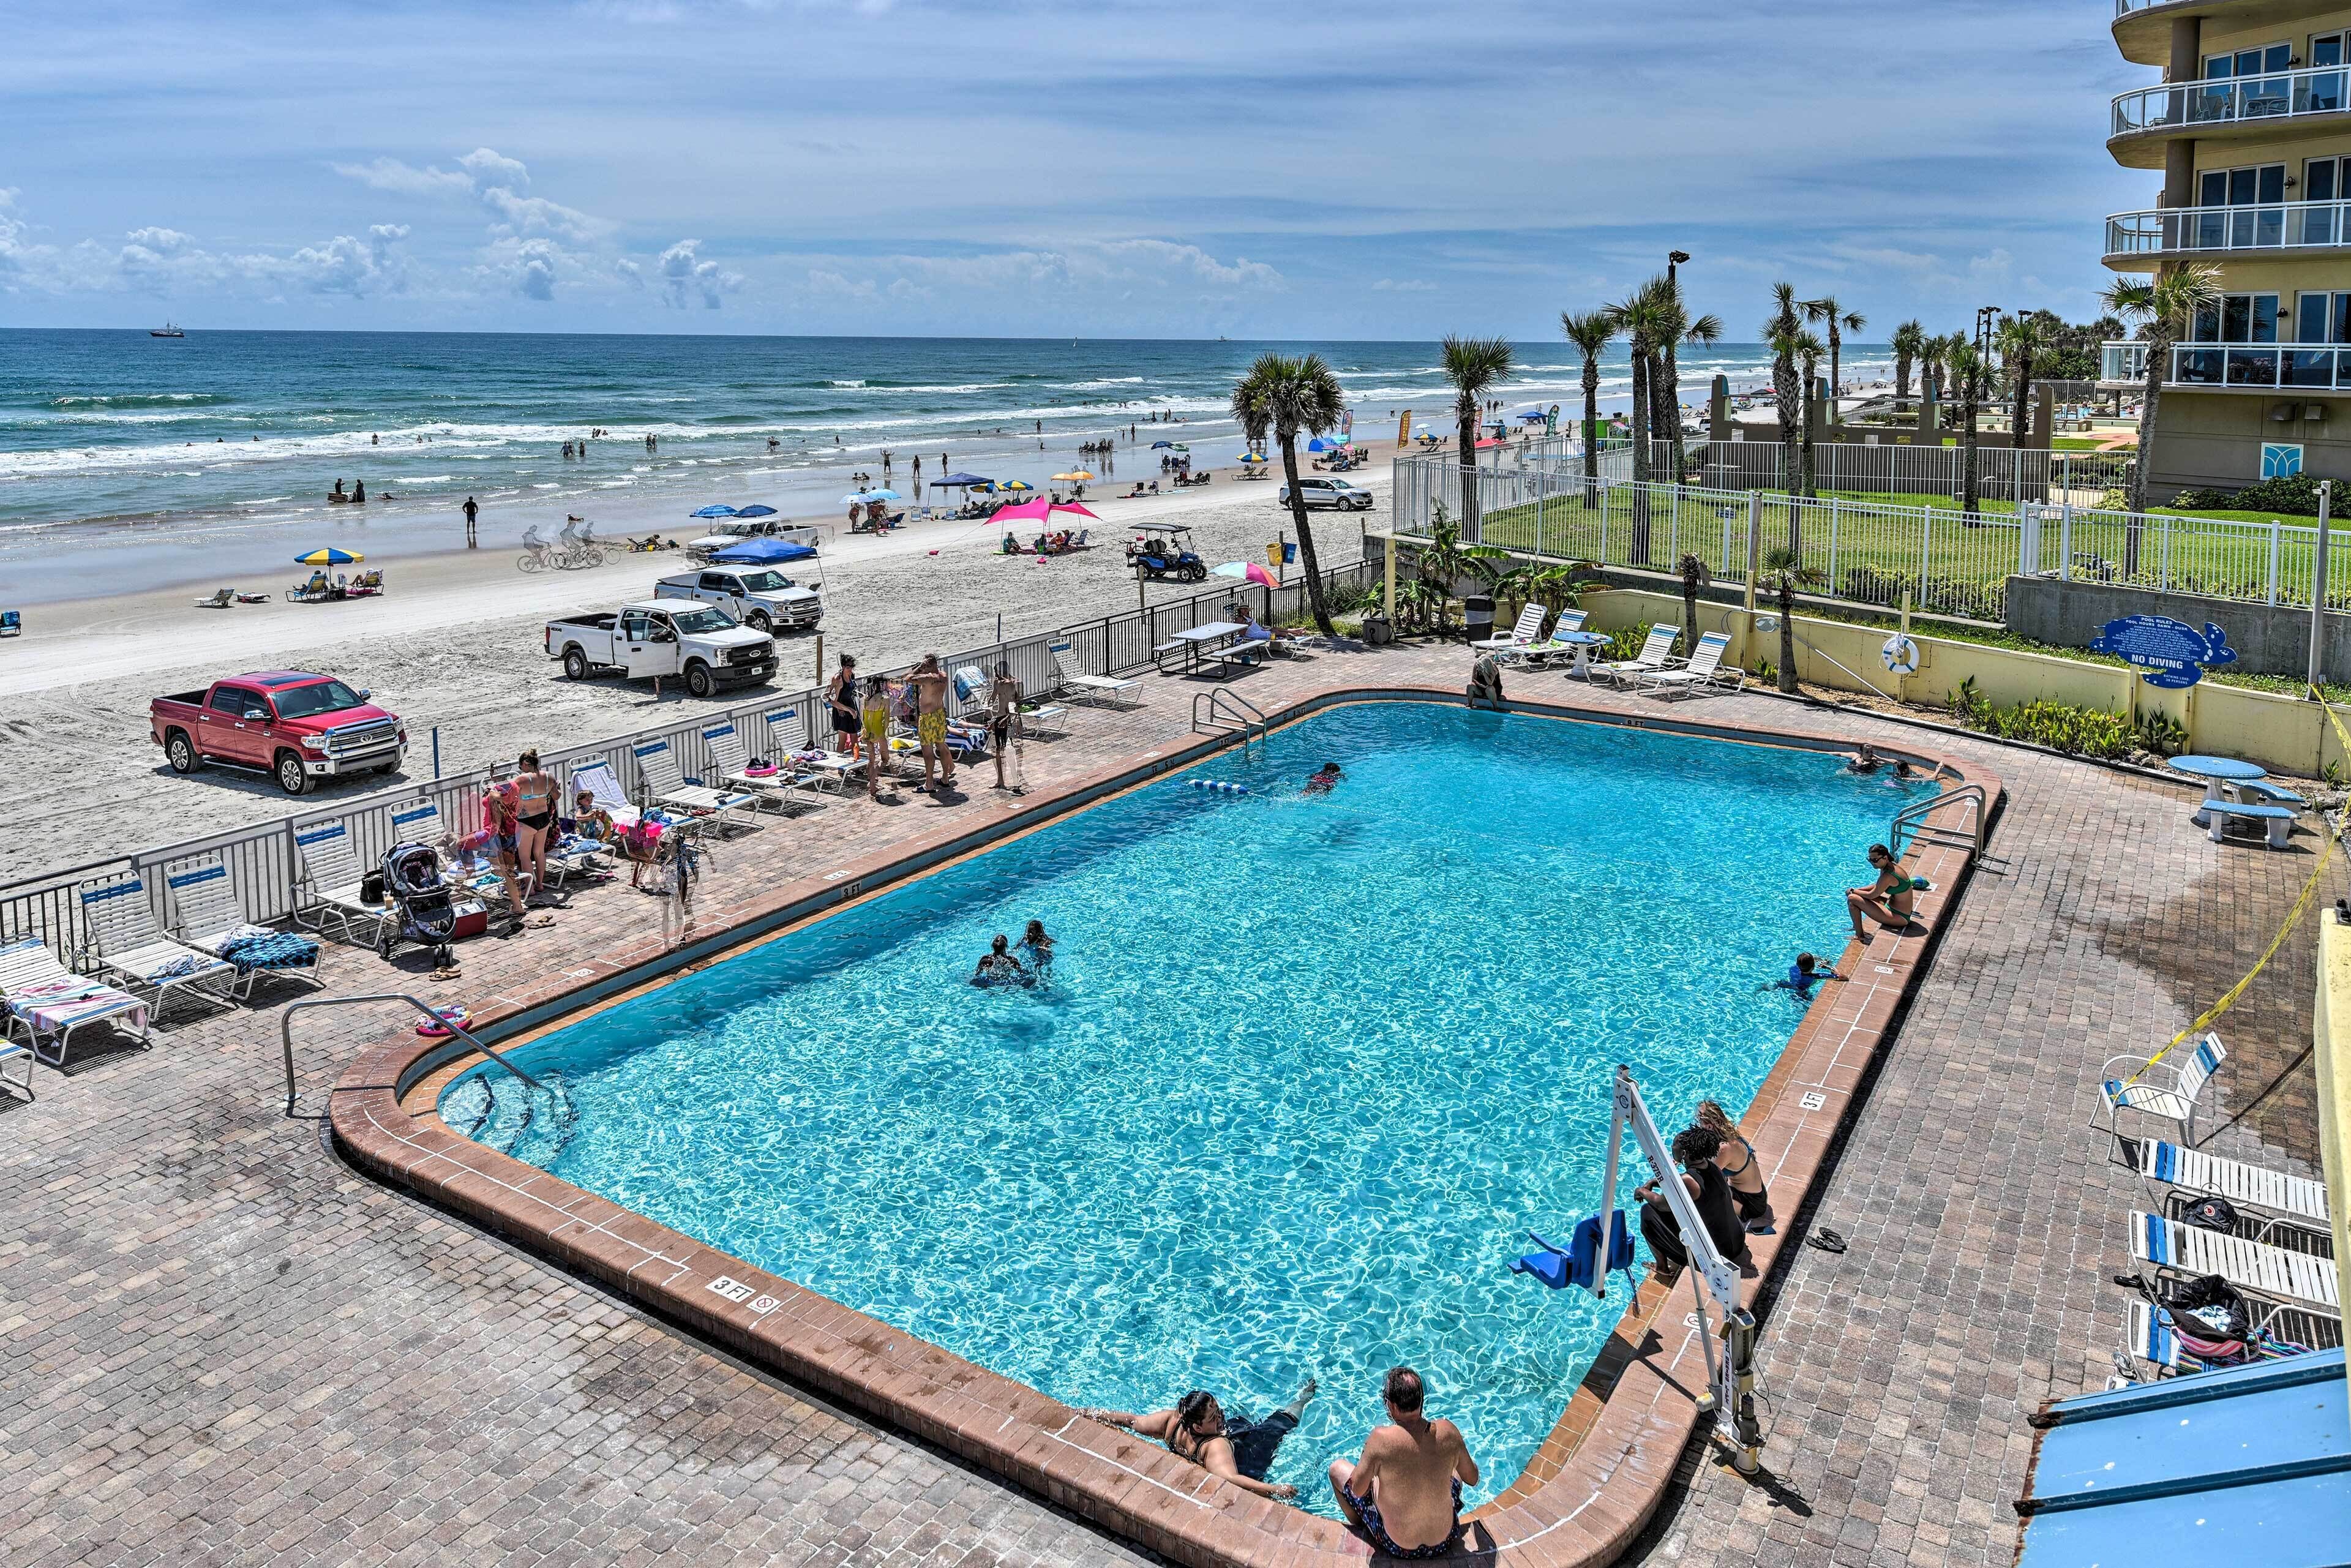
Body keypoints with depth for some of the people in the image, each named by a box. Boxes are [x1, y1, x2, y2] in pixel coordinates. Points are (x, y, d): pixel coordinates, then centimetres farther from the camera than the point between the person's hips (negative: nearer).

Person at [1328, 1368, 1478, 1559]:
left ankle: (1363, 1531, 38)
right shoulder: (1448, 1431, -18)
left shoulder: (1381, 1438, -28)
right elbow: (1473, 1478, -1)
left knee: (1337, 1468, 18)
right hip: (1444, 1542, 3)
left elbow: (1357, 1490, -14)